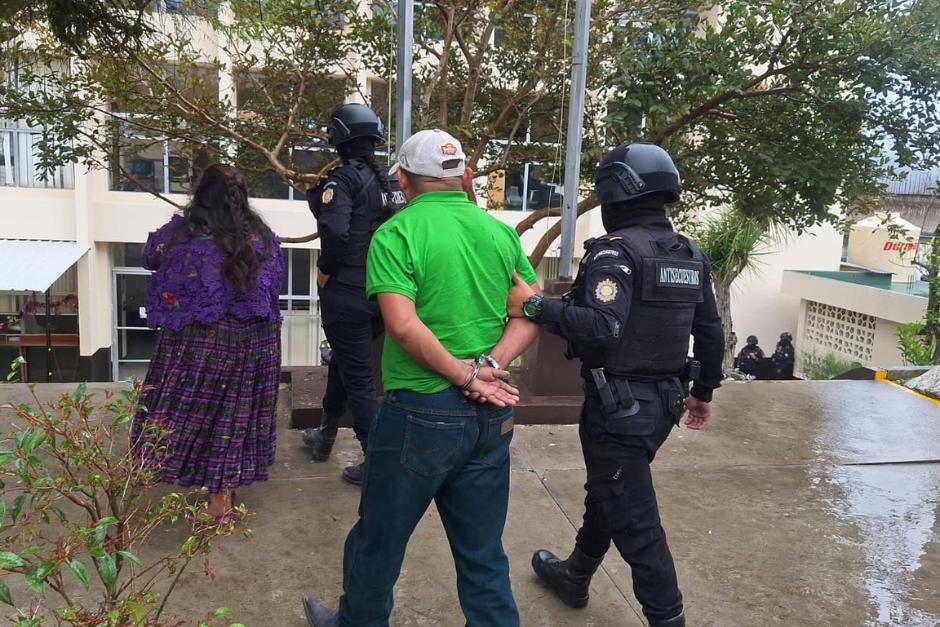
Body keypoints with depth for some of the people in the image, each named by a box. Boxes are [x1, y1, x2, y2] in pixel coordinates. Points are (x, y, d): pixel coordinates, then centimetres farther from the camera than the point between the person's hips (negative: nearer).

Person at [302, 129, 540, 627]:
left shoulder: (397, 233, -11)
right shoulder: (501, 232, 5)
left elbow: (404, 327, -21)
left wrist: (465, 376, -14)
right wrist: (490, 365, -10)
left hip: (422, 412, -4)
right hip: (492, 415, 5)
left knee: (380, 535, 18)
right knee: (483, 549, 18)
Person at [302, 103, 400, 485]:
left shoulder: (344, 178, -13)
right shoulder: (383, 180, 10)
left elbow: (335, 231, -27)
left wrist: (325, 272, -12)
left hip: (346, 294, -8)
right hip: (379, 291, 8)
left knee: (357, 379, 0)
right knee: (343, 364, 24)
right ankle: (325, 437, 41)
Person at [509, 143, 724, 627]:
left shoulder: (616, 251, -17)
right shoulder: (692, 256, 8)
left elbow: (604, 328, -31)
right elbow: (711, 333, 13)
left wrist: (533, 307, -26)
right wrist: (703, 392, 24)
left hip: (619, 405, -9)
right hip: (665, 401, 9)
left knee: (634, 519, 3)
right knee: (607, 491, 25)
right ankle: (574, 577, 44)